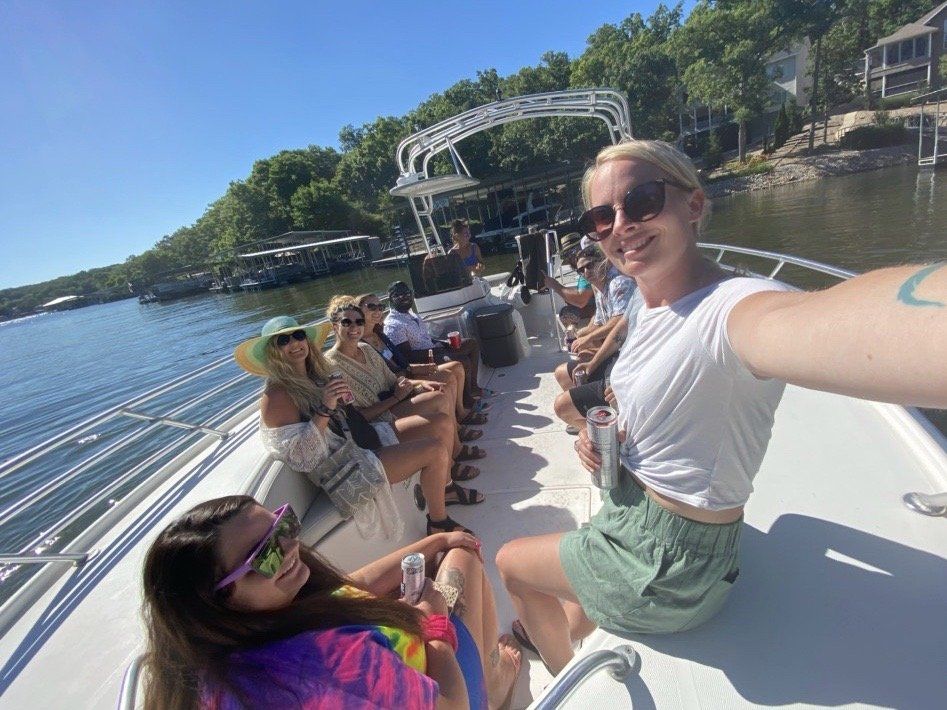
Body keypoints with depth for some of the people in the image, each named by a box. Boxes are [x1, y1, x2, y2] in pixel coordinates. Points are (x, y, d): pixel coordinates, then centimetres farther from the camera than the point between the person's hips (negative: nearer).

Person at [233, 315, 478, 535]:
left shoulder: (315, 374, 8)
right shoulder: (277, 396, -16)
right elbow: (301, 459, -22)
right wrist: (325, 410, -29)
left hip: (357, 445, 9)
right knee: (436, 450, -17)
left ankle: (446, 487, 30)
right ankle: (439, 523, 4)